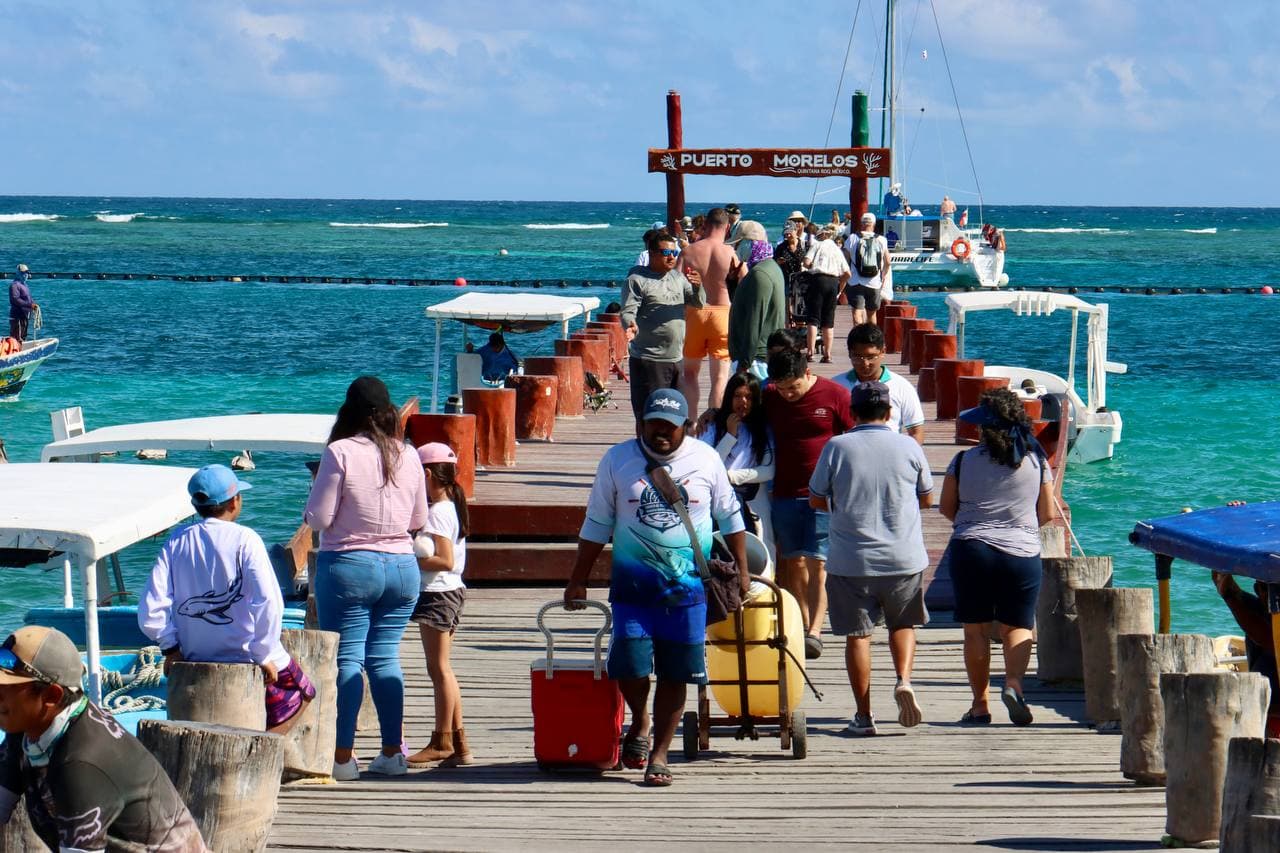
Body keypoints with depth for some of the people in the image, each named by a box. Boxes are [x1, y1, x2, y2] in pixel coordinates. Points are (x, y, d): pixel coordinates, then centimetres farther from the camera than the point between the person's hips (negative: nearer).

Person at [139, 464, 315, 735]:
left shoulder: (177, 541, -2)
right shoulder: (244, 539, -14)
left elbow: (151, 614, -8)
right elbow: (268, 602, -25)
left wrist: (171, 647, 5)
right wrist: (264, 656, -15)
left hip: (195, 659, 6)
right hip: (246, 657, -6)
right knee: (301, 692, 19)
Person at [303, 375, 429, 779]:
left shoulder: (340, 453, -11)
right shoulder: (408, 456, 4)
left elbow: (319, 518, -11)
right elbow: (418, 520, 12)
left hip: (348, 567, -4)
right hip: (402, 566, 4)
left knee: (346, 659, -1)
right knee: (385, 658, 11)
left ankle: (343, 757, -2)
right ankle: (392, 753, 12)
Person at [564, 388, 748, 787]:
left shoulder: (706, 460, 3)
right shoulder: (618, 460, 2)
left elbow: (730, 517, 13)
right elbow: (597, 525, 7)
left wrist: (742, 571, 11)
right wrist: (578, 581, 6)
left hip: (689, 585, 0)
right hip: (633, 583, 0)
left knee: (675, 672, 1)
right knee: (629, 663, -10)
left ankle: (659, 753, 12)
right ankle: (640, 721, 21)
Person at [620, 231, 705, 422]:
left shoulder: (678, 277, 15)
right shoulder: (637, 279, -6)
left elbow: (699, 303, 13)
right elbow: (627, 312, -13)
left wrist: (698, 286, -9)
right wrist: (631, 326, -36)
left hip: (676, 359, 7)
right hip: (648, 361, -7)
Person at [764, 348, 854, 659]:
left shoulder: (835, 396, -5)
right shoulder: (769, 398, 5)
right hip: (785, 494, 4)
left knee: (818, 563, -10)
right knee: (793, 563, 7)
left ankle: (814, 631, -16)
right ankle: (801, 624, 17)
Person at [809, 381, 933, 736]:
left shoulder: (837, 448, -5)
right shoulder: (909, 447, -2)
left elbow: (816, 500, 3)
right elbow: (926, 499, 10)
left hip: (851, 560, -1)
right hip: (904, 558, 1)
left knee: (857, 635, 6)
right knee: (903, 624, 21)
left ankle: (863, 715, 7)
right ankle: (904, 679, -4)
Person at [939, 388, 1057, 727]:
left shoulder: (963, 461, -3)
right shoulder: (1037, 462, 0)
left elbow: (946, 507, 6)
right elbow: (1047, 514, 7)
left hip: (970, 549, -1)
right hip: (1022, 551, 1)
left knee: (975, 628, 8)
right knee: (1017, 626, 8)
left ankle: (980, 704, 7)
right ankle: (1013, 683, -17)